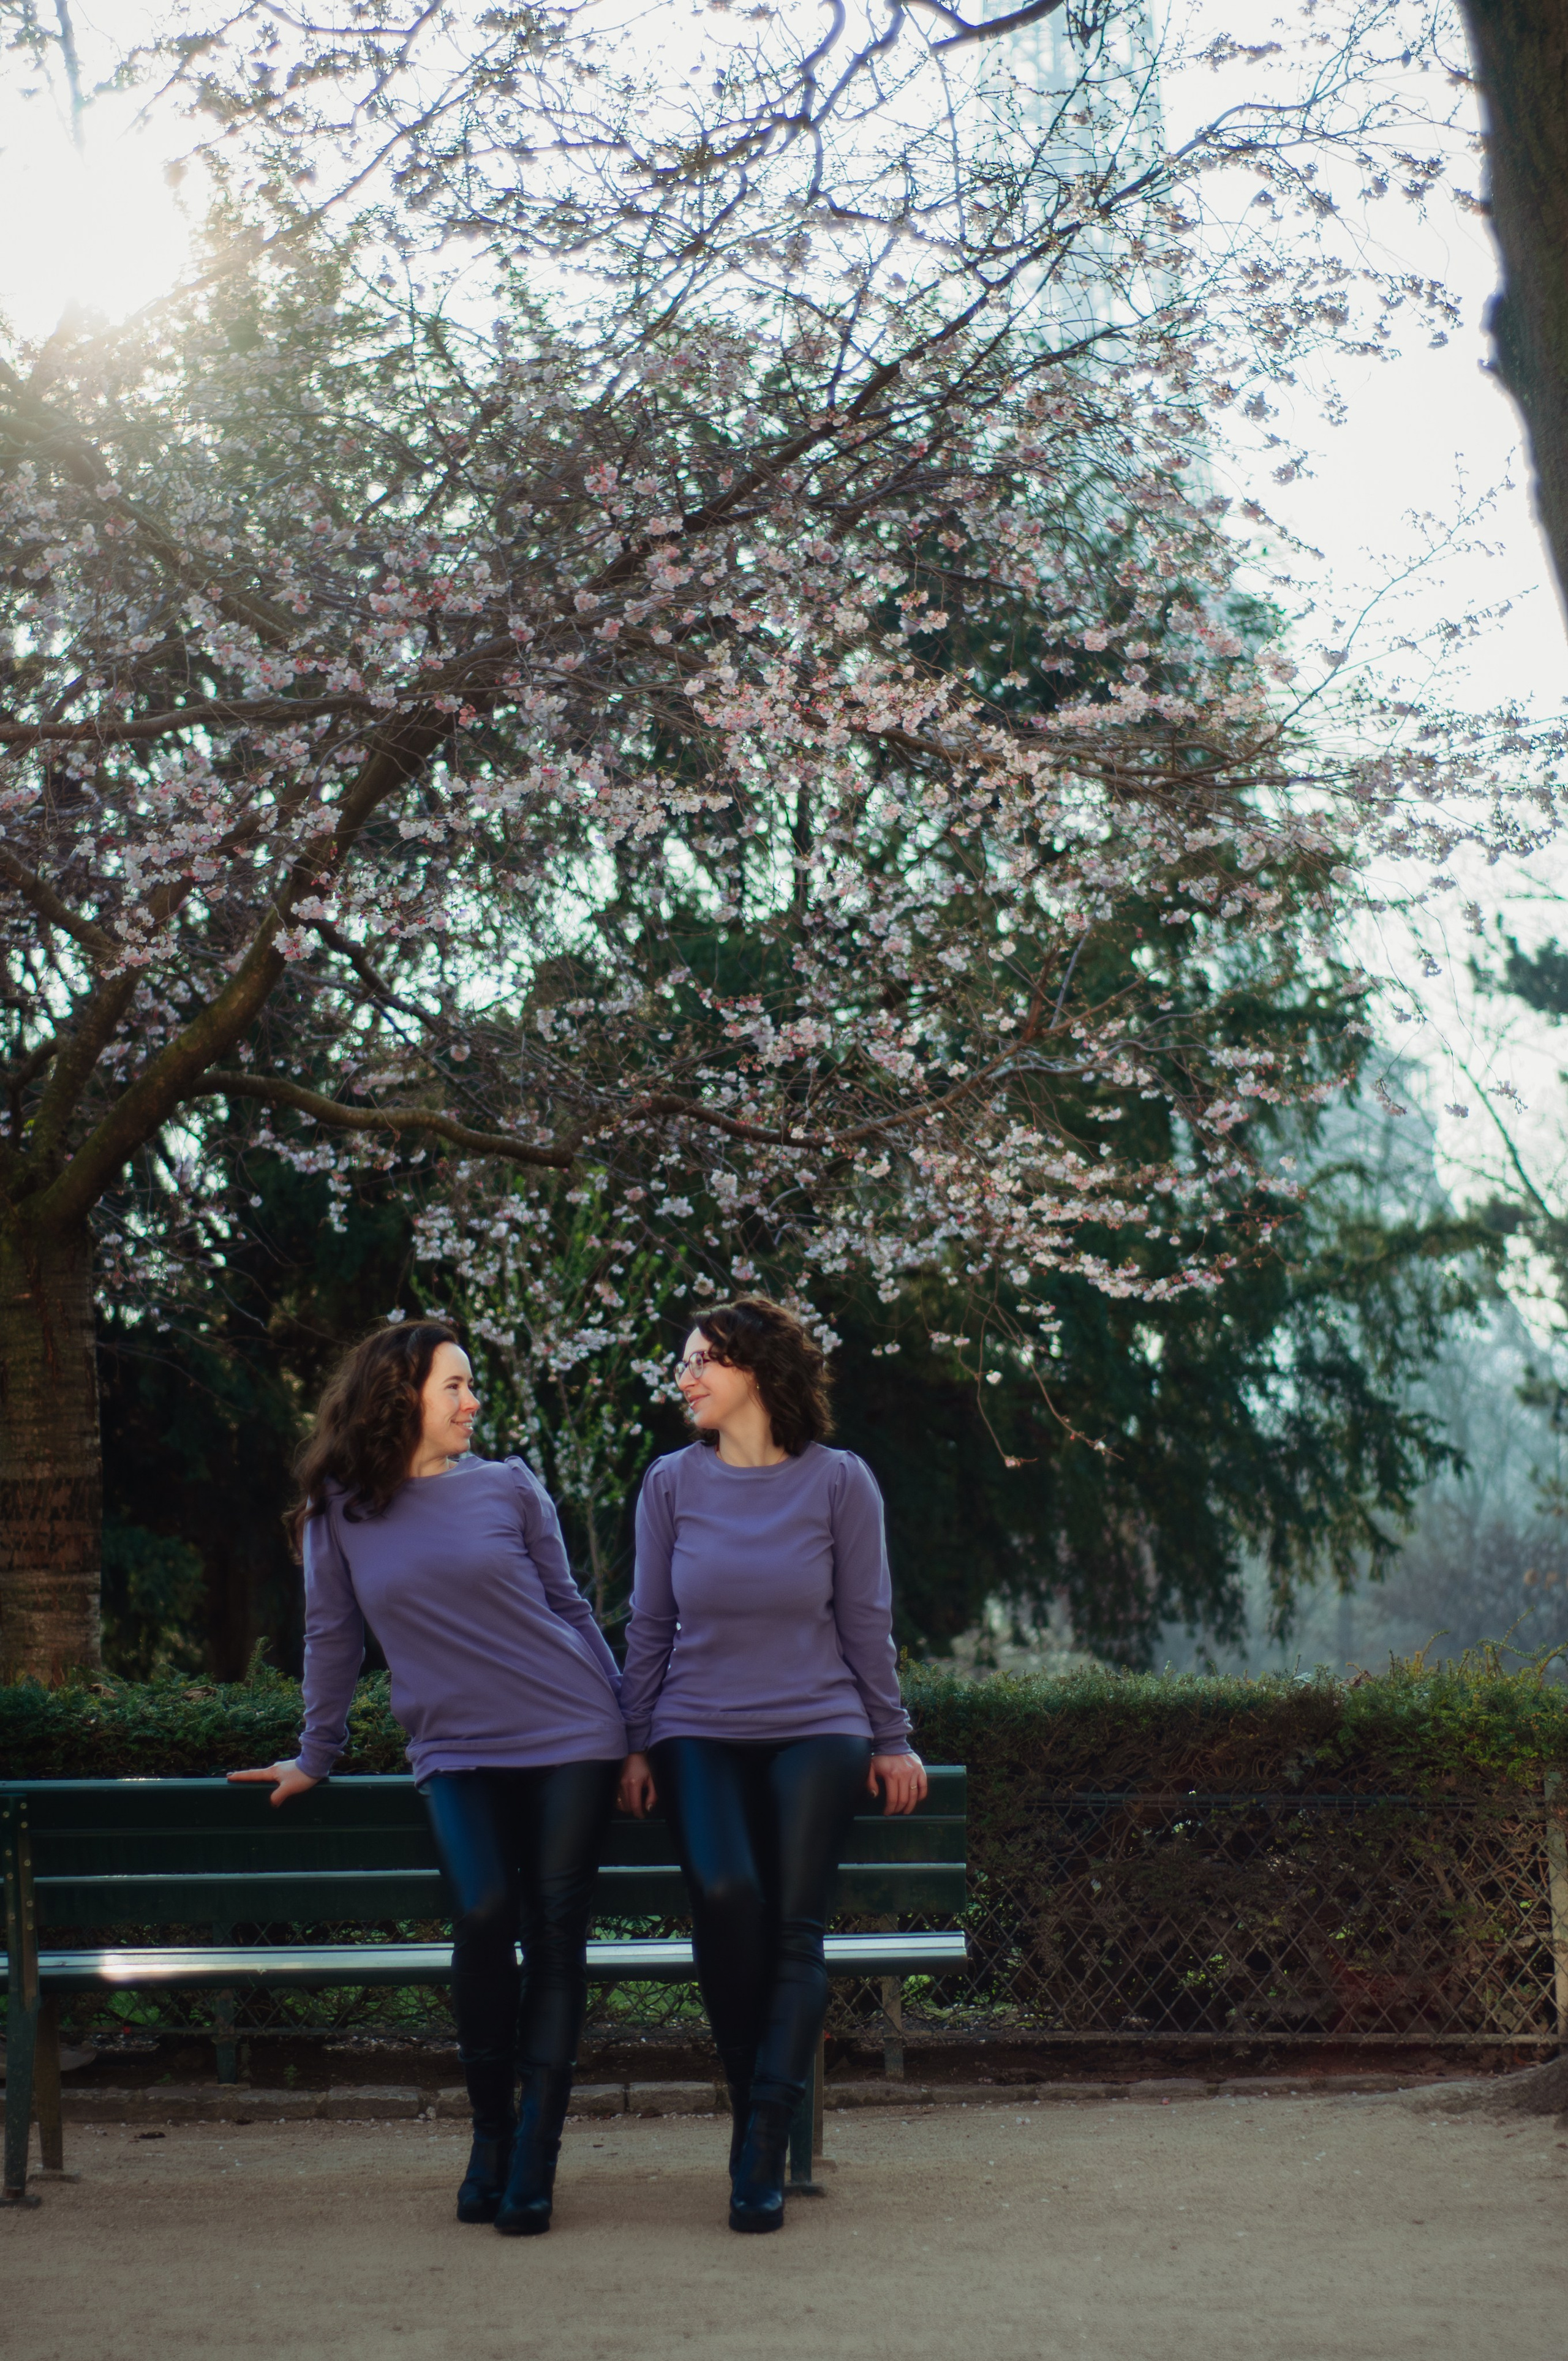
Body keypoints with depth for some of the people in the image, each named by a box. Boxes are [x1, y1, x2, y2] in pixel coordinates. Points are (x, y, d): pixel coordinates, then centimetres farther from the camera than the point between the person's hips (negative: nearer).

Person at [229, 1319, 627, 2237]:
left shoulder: (509, 1487, 6)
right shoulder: (339, 1513, 5)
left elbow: (569, 1608, 13)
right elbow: (333, 1638, 14)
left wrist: (631, 1727, 13)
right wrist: (315, 1758, 18)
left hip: (570, 1738, 1)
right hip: (457, 1750, -1)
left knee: (554, 1931, -7)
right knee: (484, 1918, -21)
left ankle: (534, 2160, -4)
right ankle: (490, 2136, -3)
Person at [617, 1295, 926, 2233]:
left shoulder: (839, 1481, 1)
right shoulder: (672, 1484, 5)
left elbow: (866, 1620, 7)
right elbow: (650, 1625, 11)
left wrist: (892, 1739, 9)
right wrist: (637, 1743, 7)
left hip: (816, 1731, -1)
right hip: (699, 1731, 1)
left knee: (795, 1923, -18)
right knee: (724, 1893, -26)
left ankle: (763, 2153, -19)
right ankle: (756, 2098, -7)